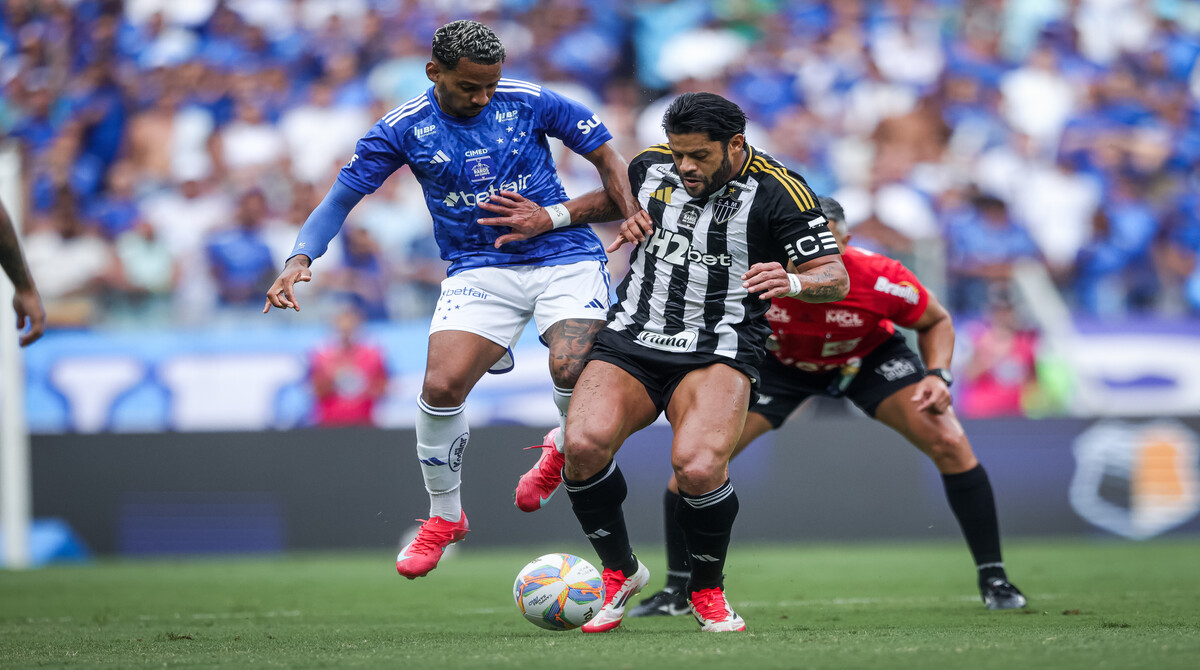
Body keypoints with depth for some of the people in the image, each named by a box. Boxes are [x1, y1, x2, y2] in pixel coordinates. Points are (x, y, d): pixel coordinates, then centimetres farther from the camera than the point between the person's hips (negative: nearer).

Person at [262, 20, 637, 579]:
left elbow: (611, 163, 3)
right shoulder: (402, 129, -3)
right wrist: (300, 259, -14)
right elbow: (339, 200, 3)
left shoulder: (531, 102, -5)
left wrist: (551, 217, -12)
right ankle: (443, 517, 6)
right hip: (478, 270, 1)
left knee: (573, 369, -27)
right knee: (441, 387, -19)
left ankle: (563, 446, 11)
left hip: (565, 258, -1)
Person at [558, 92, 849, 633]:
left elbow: (836, 278, -8)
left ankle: (707, 590, -1)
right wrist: (633, 221, 14)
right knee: (584, 443, -25)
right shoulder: (651, 166, 7)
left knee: (698, 466, -31)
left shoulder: (777, 191, -7)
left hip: (718, 350, -4)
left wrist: (793, 282, -27)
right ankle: (620, 570, 1)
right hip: (630, 342, 4)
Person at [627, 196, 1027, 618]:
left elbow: (936, 322, -12)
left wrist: (937, 374, -28)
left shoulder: (882, 279, -34)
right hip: (777, 362, 1)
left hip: (869, 357, 0)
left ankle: (993, 580, -2)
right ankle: (677, 590, 7)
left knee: (949, 443, -18)